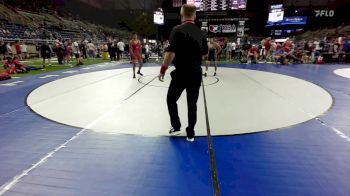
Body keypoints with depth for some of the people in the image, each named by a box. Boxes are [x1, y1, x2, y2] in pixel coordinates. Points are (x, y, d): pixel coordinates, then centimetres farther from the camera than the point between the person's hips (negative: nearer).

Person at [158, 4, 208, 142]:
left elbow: (171, 52, -19)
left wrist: (163, 69, -9)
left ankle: (176, 127, 21)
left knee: (171, 99, 17)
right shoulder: (200, 33, 7)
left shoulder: (178, 30, -11)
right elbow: (205, 54, 16)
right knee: (192, 103, 12)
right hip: (196, 74, 5)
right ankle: (190, 133, 19)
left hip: (181, 73, -5)